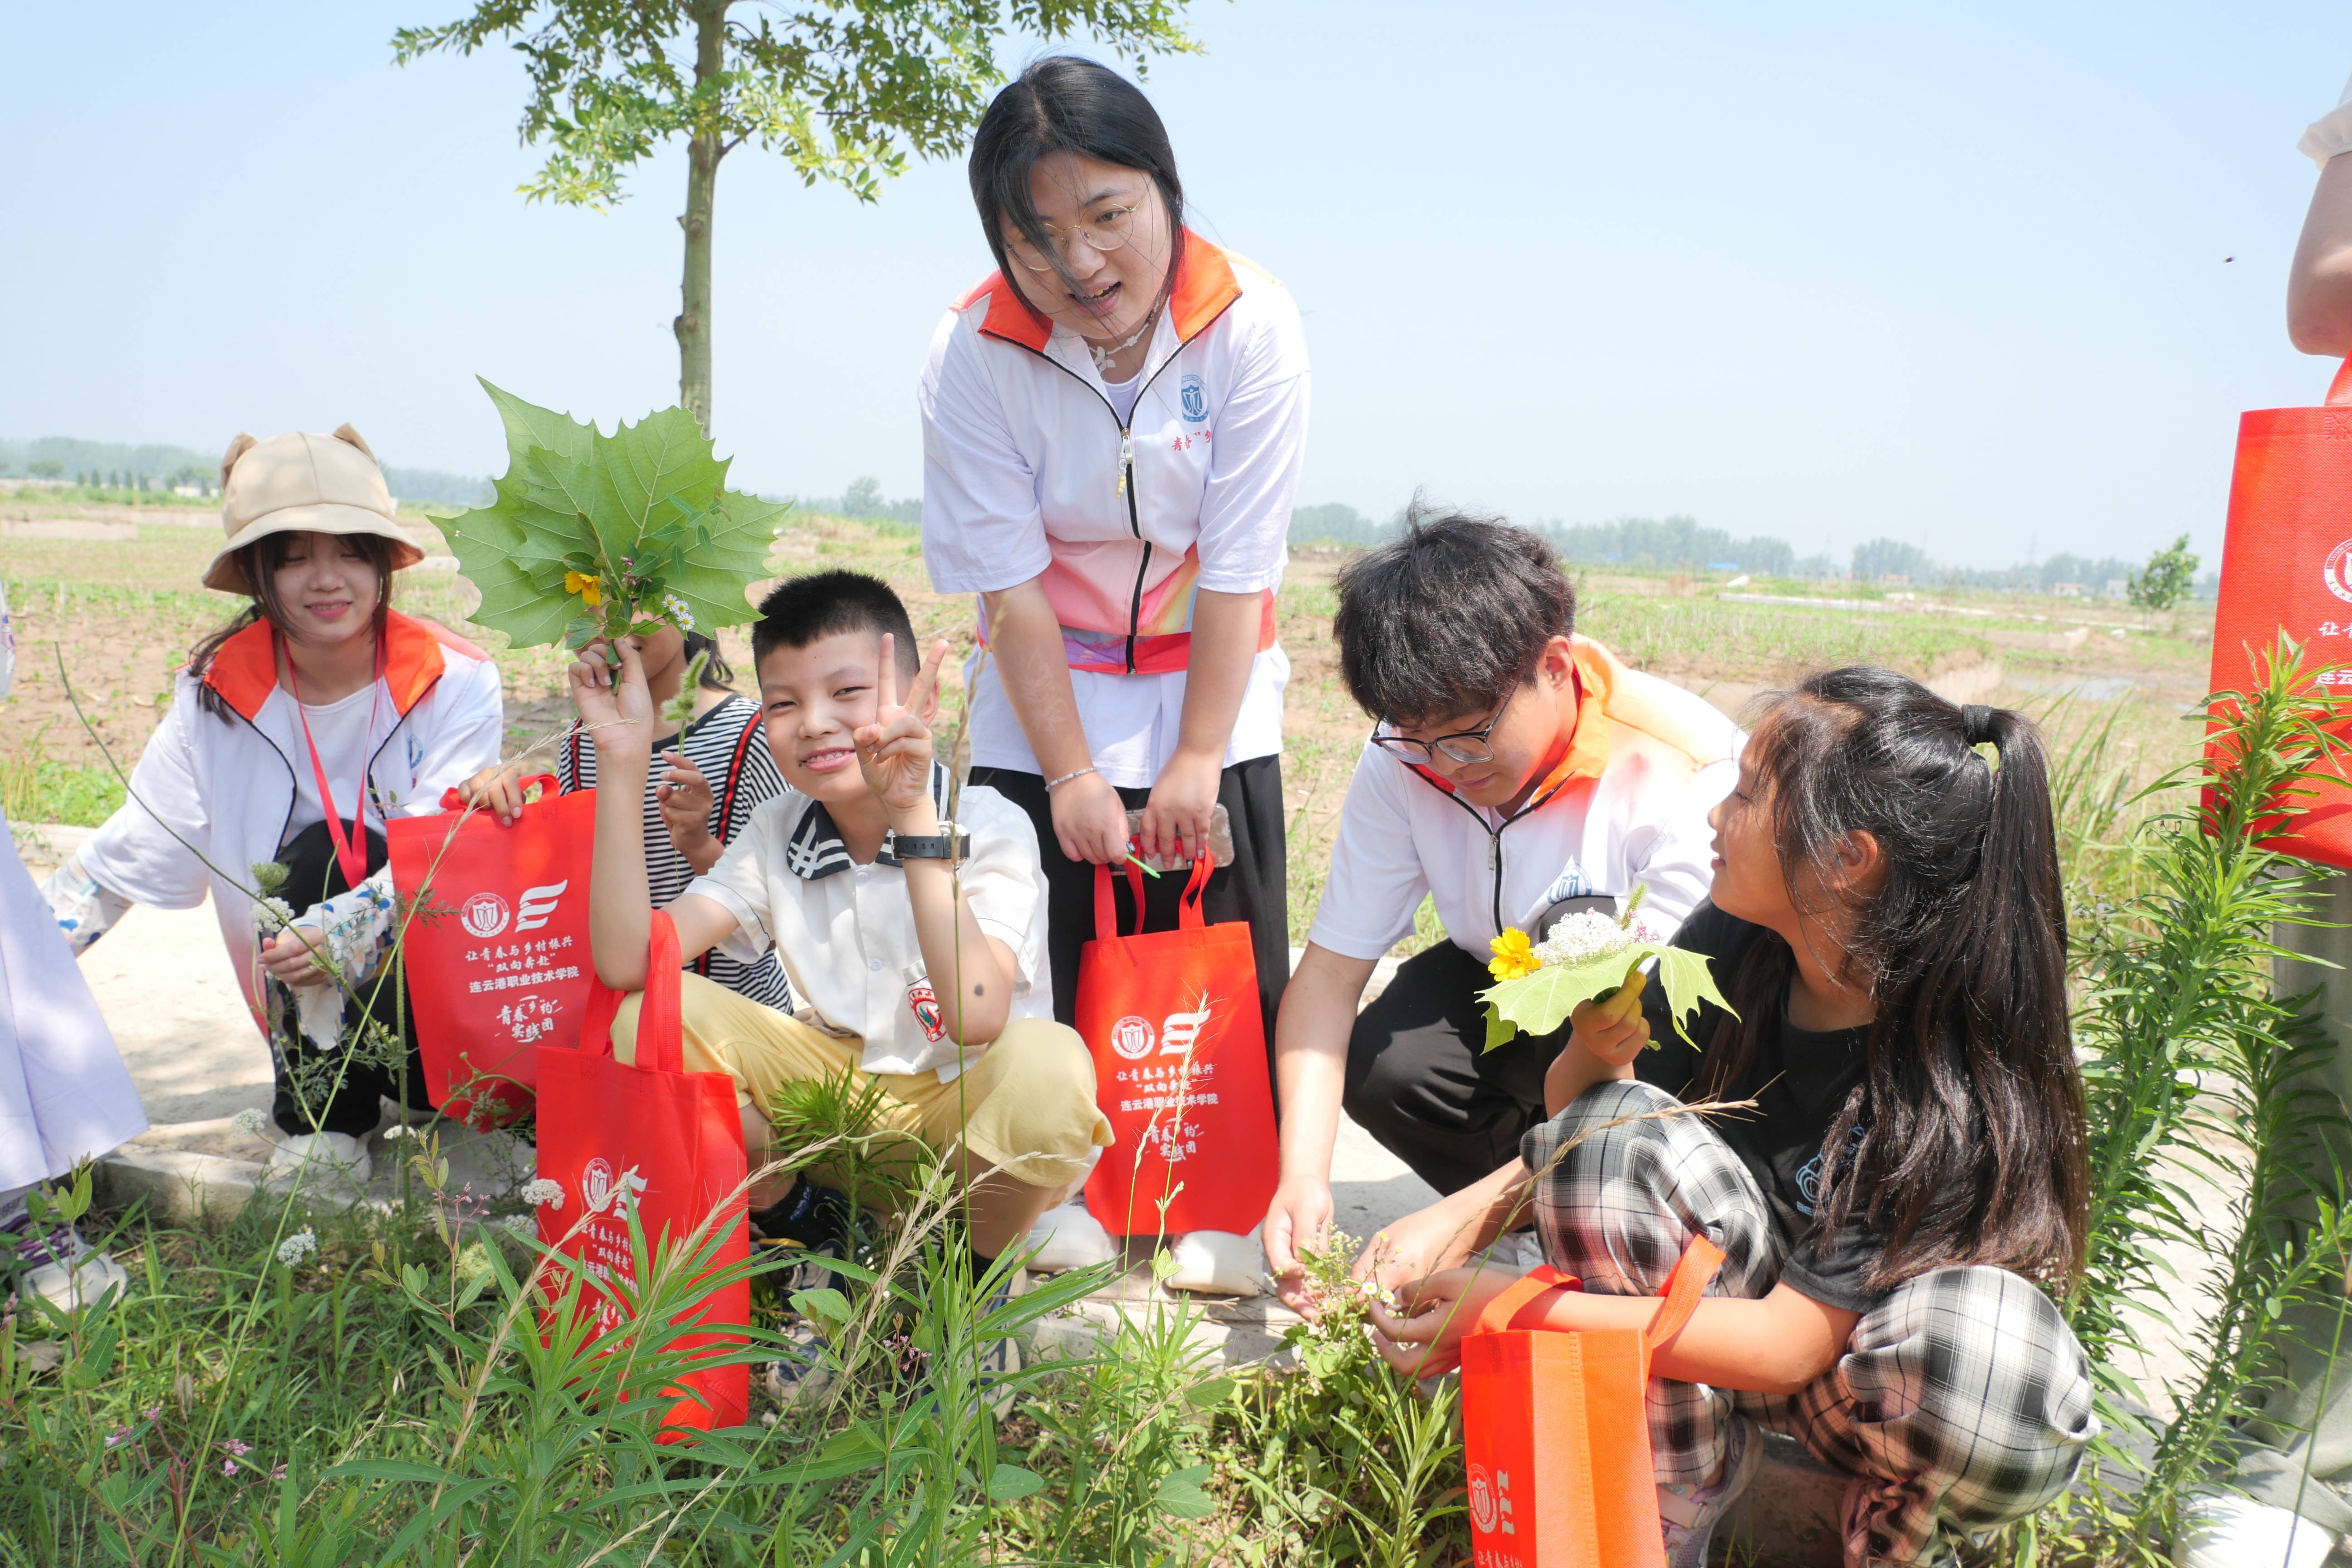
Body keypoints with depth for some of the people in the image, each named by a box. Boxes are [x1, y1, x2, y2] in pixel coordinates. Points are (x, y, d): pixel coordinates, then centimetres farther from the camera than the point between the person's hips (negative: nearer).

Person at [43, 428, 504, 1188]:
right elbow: (130, 854, -2)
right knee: (324, 851, -26)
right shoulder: (219, 691, -3)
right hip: (323, 1018, 2)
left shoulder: (455, 682, -11)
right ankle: (324, 1129, -12)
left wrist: (340, 932, -39)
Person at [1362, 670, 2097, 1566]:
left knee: (2003, 1377, -38)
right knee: (1615, 1123, -25)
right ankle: (1682, 1488, -6)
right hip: (1728, 1289, 4)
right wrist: (1593, 1055, -26)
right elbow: (1594, 1145, -2)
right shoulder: (1728, 942, -14)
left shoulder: (1959, 1078, -28)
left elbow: (1790, 1344, -30)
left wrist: (1522, 1313, -33)